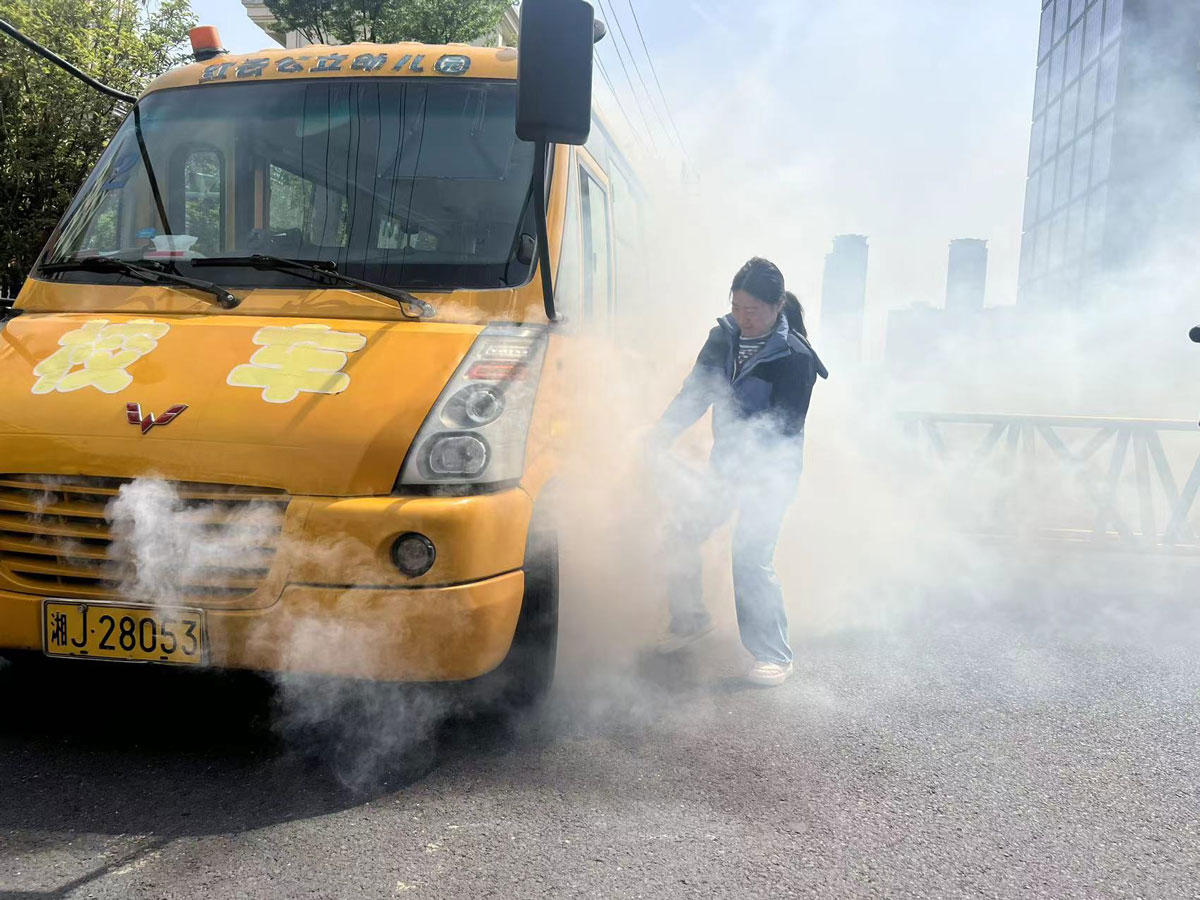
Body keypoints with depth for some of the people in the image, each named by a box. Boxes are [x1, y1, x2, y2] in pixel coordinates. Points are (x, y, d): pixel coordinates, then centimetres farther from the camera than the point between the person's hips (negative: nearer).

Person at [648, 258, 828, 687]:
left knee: (751, 557, -13)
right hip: (726, 461, 7)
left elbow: (783, 429, -20)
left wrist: (740, 472, -30)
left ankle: (774, 656, 2)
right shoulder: (723, 337, 1)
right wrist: (667, 427, -17)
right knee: (681, 533, 6)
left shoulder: (794, 358, -17)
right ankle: (690, 620, 29)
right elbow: (697, 390, 2)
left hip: (771, 471, -7)